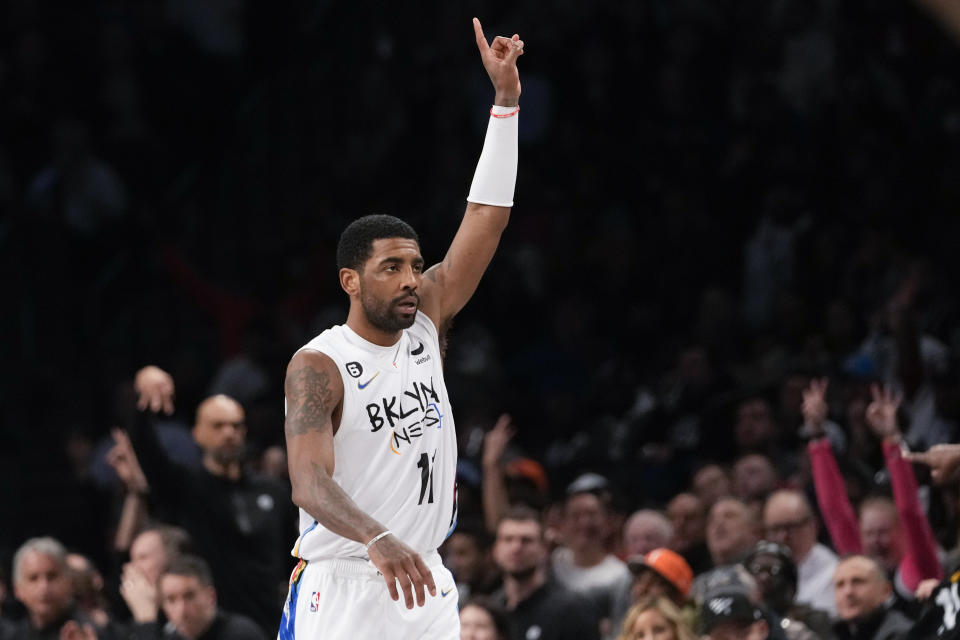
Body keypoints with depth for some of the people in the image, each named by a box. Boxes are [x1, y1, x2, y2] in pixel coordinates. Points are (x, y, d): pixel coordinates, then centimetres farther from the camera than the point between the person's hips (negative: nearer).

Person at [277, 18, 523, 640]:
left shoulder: (426, 322, 7)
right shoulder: (318, 366, -12)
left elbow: (487, 217, 5)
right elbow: (309, 481, -25)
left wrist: (506, 96, -2)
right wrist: (377, 539, -45)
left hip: (425, 585, 6)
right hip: (344, 589, -6)